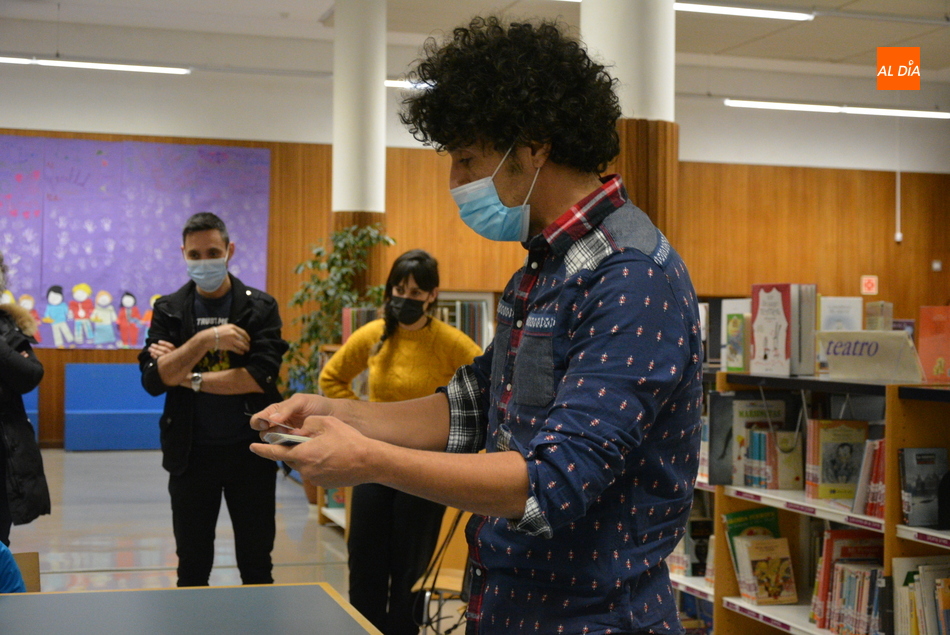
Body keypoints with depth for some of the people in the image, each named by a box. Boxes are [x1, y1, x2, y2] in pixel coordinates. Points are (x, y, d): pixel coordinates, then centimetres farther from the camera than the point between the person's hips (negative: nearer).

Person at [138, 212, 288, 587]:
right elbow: (153, 381, -11)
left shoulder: (260, 307, -3)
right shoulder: (169, 310, 1)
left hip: (250, 451, -1)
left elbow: (263, 376, -16)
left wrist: (189, 378, -14)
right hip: (191, 453, 1)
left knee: (256, 565, 11)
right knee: (192, 567, 12)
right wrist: (206, 339, -21)